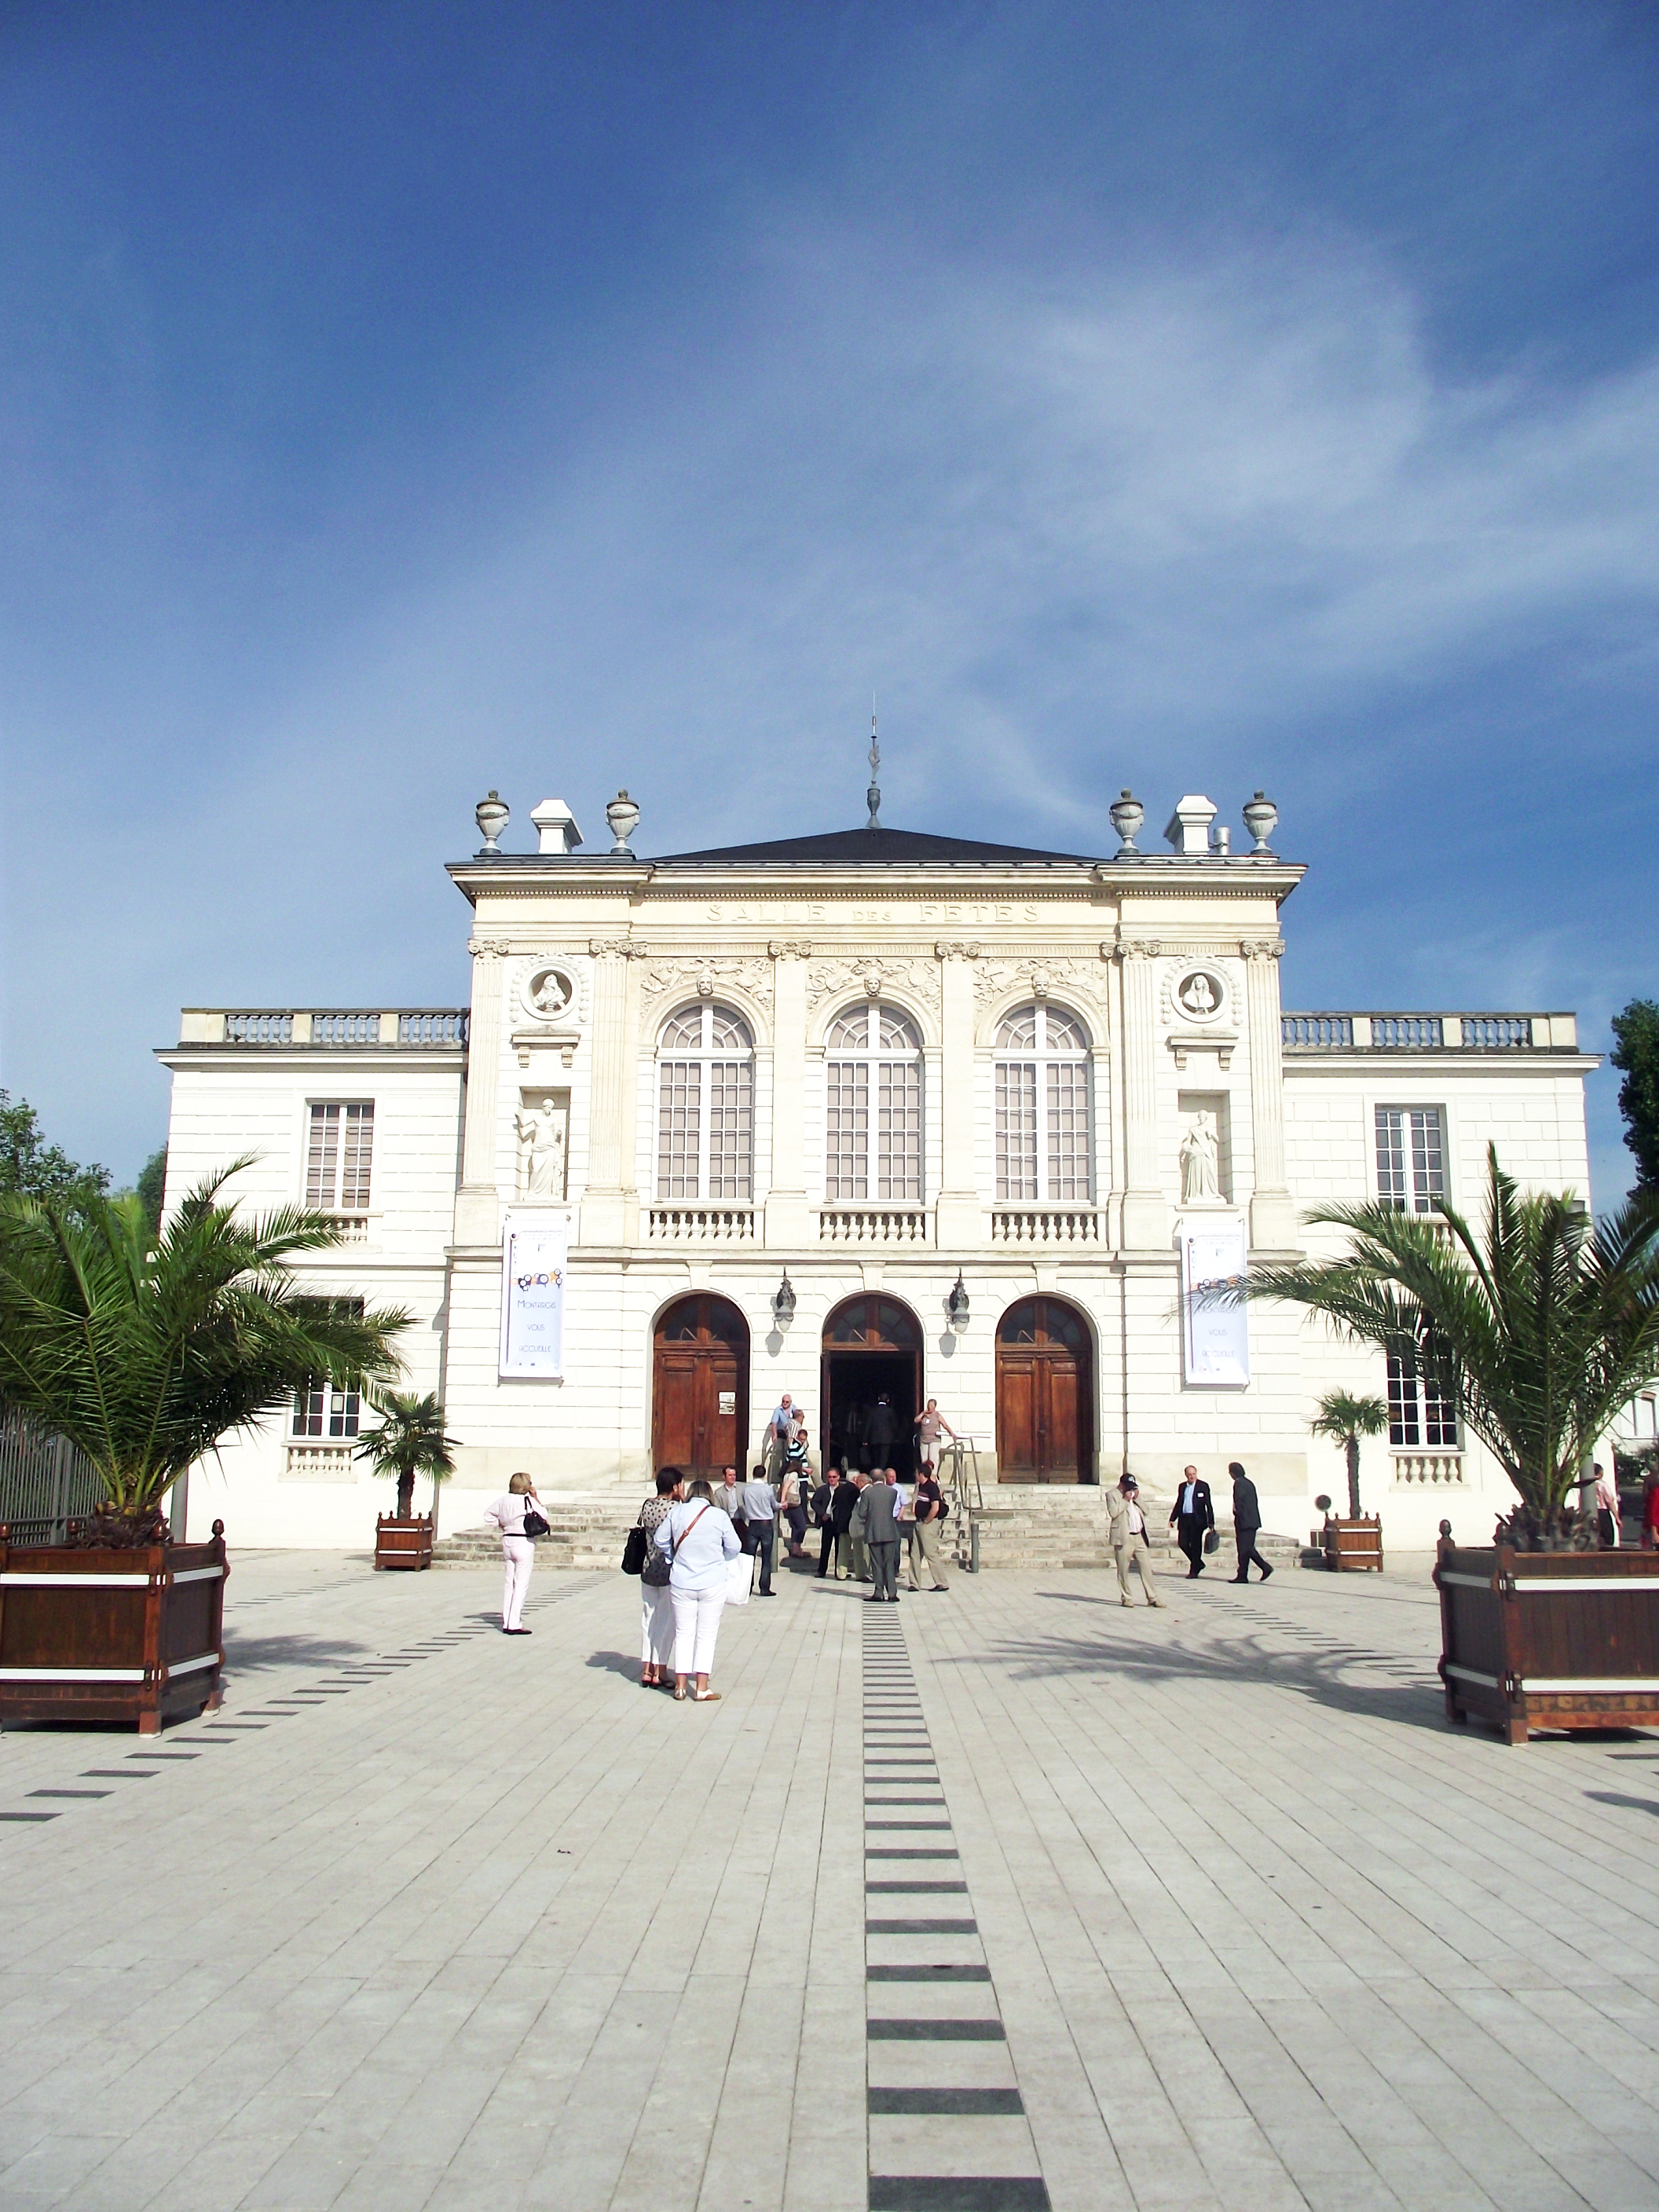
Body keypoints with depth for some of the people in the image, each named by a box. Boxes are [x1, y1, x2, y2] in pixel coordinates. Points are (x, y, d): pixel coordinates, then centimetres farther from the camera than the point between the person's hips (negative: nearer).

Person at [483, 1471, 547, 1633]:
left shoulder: (503, 1501, 4)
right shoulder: (528, 1501, -14)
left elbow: (488, 1514, 16)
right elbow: (544, 1516, -2)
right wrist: (535, 1497, 0)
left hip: (507, 1541, 7)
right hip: (524, 1542, -7)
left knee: (509, 1583, 13)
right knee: (521, 1584, -4)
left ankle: (506, 1623, 16)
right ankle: (514, 1624, -6)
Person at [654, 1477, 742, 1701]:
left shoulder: (677, 1512, -3)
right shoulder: (719, 1516, -7)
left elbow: (659, 1541, 6)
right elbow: (734, 1548, 0)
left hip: (681, 1584, 2)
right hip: (712, 1584, -2)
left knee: (683, 1633, 11)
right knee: (706, 1634, 6)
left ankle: (680, 1687, 13)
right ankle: (702, 1688, 5)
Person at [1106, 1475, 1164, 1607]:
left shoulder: (1135, 1494, 20)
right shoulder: (1112, 1494, 1)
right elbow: (1113, 1512, -14)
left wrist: (1137, 1498, 1)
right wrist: (1125, 1500, -10)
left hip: (1140, 1537, 5)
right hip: (1124, 1538, -5)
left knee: (1146, 1568, 2)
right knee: (1123, 1570, 1)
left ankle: (1152, 1597, 6)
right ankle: (1126, 1598, 10)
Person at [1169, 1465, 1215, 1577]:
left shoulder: (1203, 1486, -1)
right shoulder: (1182, 1486, 13)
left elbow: (1208, 1505, -4)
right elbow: (1178, 1503, 18)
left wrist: (1211, 1522, -9)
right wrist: (1172, 1518, 12)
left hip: (1197, 1520, -5)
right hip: (1184, 1519, 5)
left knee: (1195, 1545, -1)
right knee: (1182, 1543, 0)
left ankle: (1194, 1570, 10)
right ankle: (1198, 1564, 21)